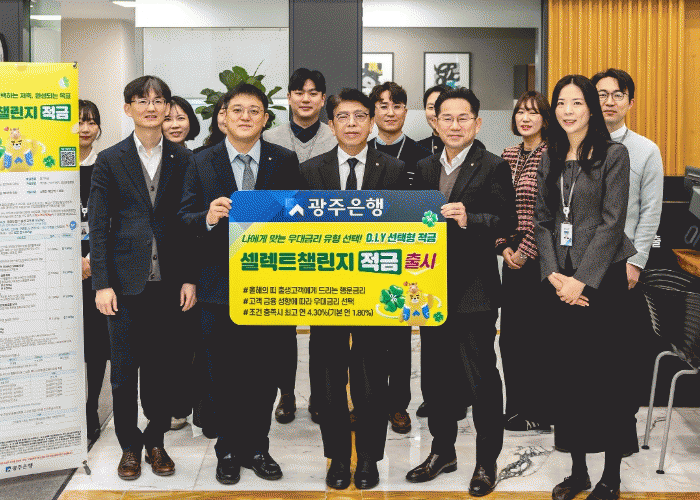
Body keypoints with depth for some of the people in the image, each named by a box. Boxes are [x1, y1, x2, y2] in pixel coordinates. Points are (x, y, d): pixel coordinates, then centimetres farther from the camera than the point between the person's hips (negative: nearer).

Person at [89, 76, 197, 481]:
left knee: (162, 367, 7)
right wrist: (102, 283, -6)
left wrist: (190, 278, -1)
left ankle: (156, 440, 22)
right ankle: (130, 445, 19)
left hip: (169, 281, 1)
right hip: (125, 281, -1)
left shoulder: (183, 160, 6)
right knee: (124, 369, 5)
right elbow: (99, 227, 1)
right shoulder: (109, 161, 3)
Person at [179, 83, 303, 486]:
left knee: (264, 375, 9)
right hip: (220, 286, 0)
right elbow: (184, 220, -1)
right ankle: (228, 451, 24)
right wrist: (207, 218, -21)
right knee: (224, 376, 10)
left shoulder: (285, 161, 2)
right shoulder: (202, 164, 3)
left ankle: (257, 448, 25)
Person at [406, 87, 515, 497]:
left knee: (481, 377, 1)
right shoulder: (425, 169, 13)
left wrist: (469, 219, -27)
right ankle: (443, 451, 30)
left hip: (475, 290, -6)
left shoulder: (493, 167, -5)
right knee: (435, 375, 14)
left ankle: (487, 462, 13)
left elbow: (507, 222, -12)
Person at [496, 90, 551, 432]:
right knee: (509, 335, 10)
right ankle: (515, 409, 21)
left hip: (539, 259, -7)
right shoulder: (508, 156, 12)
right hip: (512, 259, 7)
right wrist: (504, 247, 1)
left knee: (534, 335, -1)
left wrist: (525, 251, -13)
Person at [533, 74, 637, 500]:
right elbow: (543, 221, 8)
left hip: (602, 278, -5)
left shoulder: (613, 154, -5)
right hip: (558, 282, 5)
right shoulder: (550, 158, 11)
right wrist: (553, 273, -6)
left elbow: (611, 223, -11)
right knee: (563, 374, 7)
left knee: (606, 374, 0)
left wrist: (583, 280, -15)